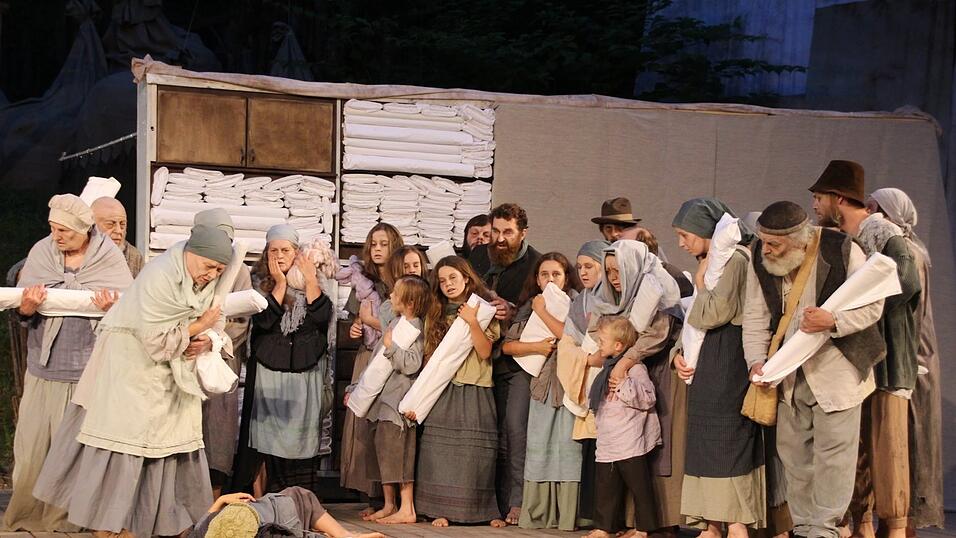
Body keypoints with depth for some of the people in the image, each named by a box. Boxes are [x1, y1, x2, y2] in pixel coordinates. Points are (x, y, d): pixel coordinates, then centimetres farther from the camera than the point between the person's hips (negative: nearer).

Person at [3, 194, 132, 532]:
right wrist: (27, 307, -19)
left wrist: (110, 308, -22)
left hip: (88, 371, -2)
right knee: (32, 444, 4)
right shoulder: (41, 253, 2)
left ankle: (67, 517, 19)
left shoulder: (109, 258, -3)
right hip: (44, 368, 2)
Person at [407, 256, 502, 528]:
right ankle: (443, 509, 0)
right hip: (443, 390, 2)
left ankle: (487, 510, 2)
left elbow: (485, 351, -7)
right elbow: (430, 358, 9)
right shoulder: (436, 315, 12)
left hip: (475, 391, -2)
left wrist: (472, 322, -17)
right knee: (441, 447, -4)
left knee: (477, 449, -5)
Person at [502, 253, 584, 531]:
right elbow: (507, 345, 7)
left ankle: (567, 517, -7)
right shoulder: (530, 305, 15)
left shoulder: (576, 302, 4)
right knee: (539, 448, -1)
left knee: (568, 446, -9)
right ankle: (536, 516, 3)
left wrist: (543, 312, -6)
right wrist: (536, 346, -8)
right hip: (542, 383, 4)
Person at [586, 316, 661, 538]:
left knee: (639, 486, 0)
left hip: (631, 444, -9)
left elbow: (648, 399, -20)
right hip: (608, 443, 9)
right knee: (607, 486, 12)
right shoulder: (608, 367, 17)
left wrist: (625, 386, -24)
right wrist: (591, 399, 16)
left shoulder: (634, 367, -11)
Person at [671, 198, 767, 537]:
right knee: (708, 444, 10)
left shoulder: (734, 259, -12)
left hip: (726, 366, -10)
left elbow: (713, 313, -21)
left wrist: (701, 281, -6)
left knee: (729, 444, -8)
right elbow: (695, 319, 18)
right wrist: (680, 353, 3)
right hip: (705, 368, 10)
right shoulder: (709, 262, 16)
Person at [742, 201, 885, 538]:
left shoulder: (842, 251, -16)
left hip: (837, 368, -4)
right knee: (793, 451, 10)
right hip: (790, 374, 5)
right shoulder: (760, 259, -3)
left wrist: (833, 321, -29)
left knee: (833, 451, -2)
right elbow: (755, 316, 0)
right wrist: (757, 360, -12)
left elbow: (872, 305, -12)